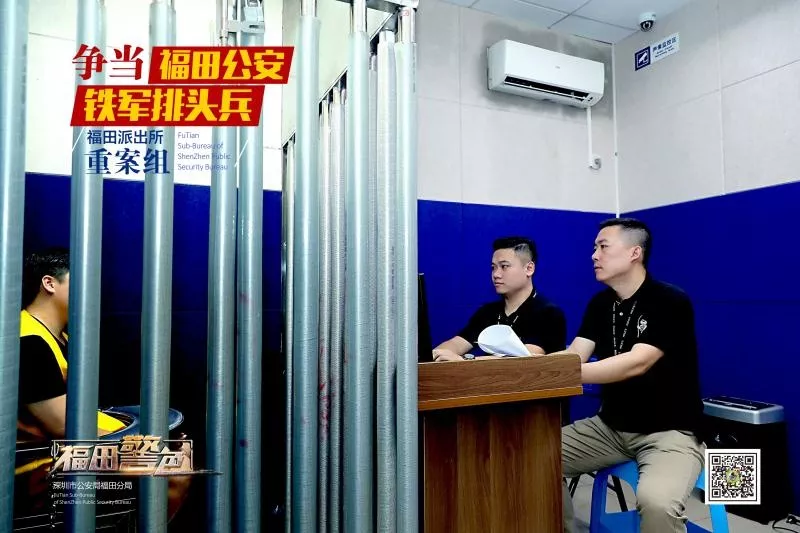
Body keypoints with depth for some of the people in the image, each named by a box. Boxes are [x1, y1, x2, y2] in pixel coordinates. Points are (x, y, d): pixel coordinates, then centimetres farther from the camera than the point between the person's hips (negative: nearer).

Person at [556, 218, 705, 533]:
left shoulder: (670, 302, -15)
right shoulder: (600, 304, 5)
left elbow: (636, 363, -28)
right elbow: (574, 355, -6)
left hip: (670, 431, -6)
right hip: (611, 427, 7)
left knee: (655, 501, -34)